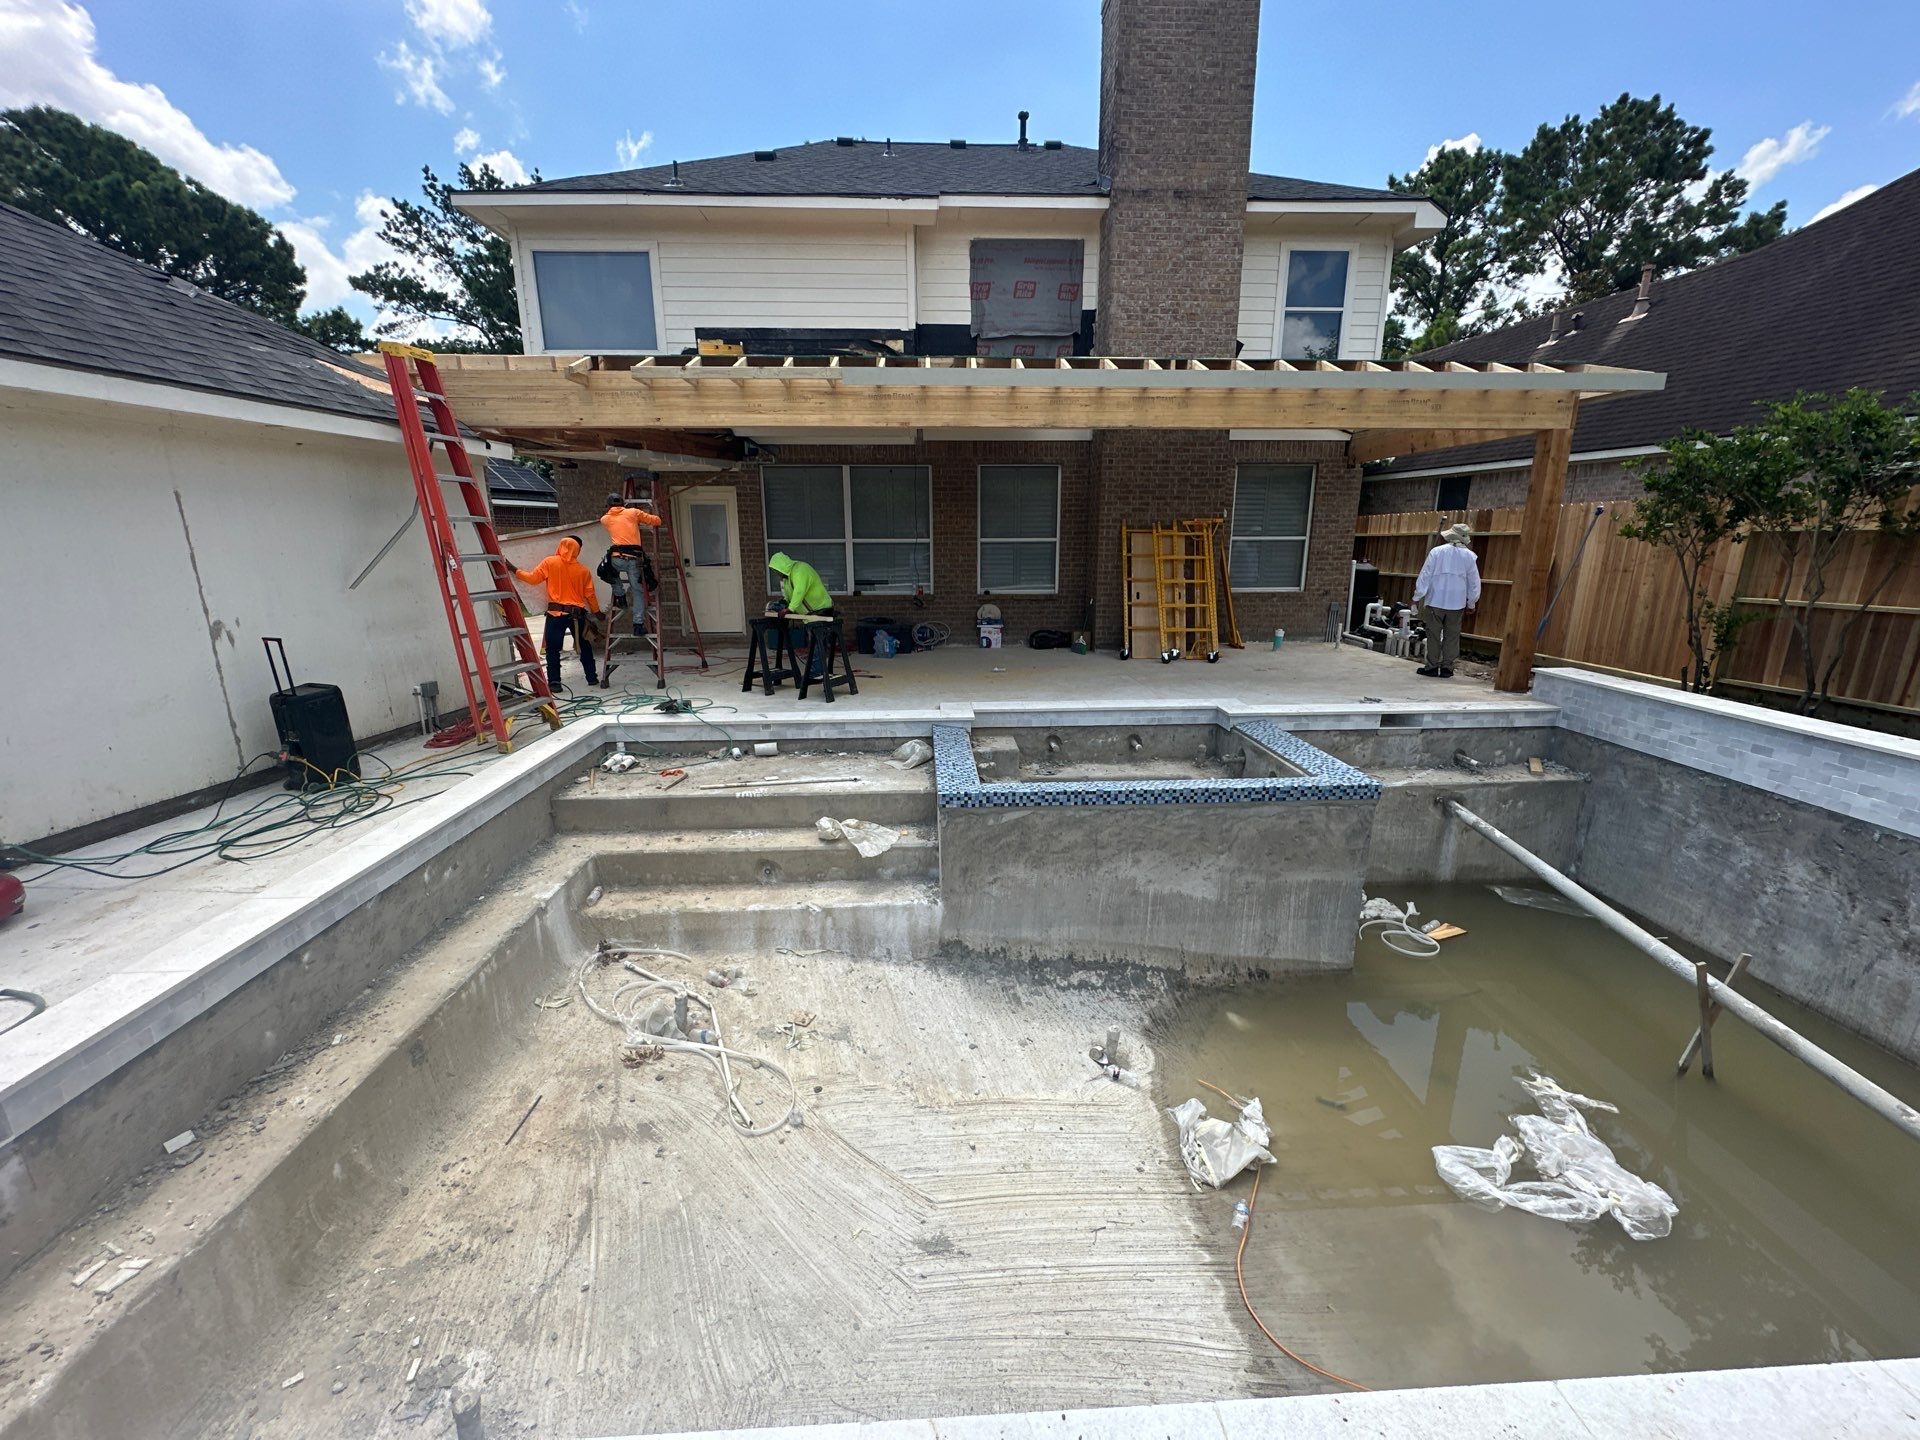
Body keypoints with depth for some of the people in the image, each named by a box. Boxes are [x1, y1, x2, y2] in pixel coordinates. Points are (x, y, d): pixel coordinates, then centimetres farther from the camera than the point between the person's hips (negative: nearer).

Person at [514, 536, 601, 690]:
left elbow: (533, 579, 0)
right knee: (584, 645, 16)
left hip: (556, 613, -2)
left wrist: (516, 571, 14)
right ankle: (592, 677, 19)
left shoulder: (550, 562, -2)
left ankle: (554, 682, -2)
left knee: (552, 649, 3)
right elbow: (590, 594, 7)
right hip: (577, 613, 2)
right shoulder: (583, 570, 3)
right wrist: (597, 612, 20)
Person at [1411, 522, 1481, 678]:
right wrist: (1471, 603, 18)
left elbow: (1425, 575, -5)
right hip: (1457, 603, 2)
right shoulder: (1469, 556, 1)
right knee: (1452, 636, 8)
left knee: (1433, 634, 4)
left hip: (1435, 601, -1)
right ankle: (1447, 667, 9)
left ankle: (1432, 666, 5)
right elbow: (1474, 582, 7)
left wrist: (1417, 596, 2)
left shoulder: (1436, 551, -5)